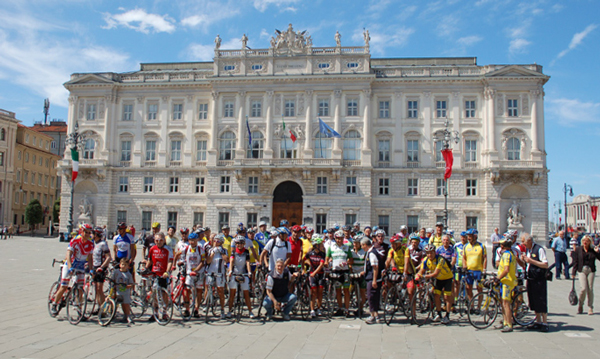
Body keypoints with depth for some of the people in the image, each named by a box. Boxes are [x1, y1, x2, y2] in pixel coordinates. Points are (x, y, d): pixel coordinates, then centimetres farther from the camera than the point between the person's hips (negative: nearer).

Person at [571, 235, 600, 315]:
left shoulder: (593, 250, 4)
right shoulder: (578, 250, 3)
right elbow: (575, 261, 3)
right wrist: (574, 272, 1)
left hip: (591, 271, 1)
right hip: (581, 271, -1)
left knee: (590, 289, 2)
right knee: (584, 288, -12)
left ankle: (590, 308, 14)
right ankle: (580, 306, 10)